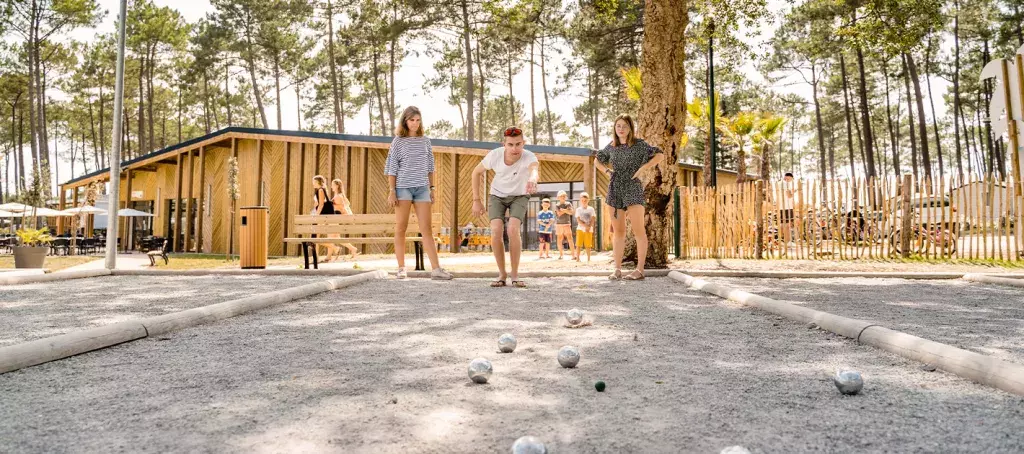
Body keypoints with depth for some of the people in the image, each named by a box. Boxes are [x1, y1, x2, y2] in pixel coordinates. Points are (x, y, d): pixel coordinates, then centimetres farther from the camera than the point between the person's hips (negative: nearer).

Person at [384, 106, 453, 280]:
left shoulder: (425, 141, 11)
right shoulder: (398, 141, 2)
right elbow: (392, 168, 0)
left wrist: (432, 188, 9)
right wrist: (391, 191, -6)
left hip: (422, 188, 3)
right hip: (403, 187, -3)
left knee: (427, 229, -1)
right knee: (401, 228, 2)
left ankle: (436, 269, -4)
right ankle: (401, 268, 9)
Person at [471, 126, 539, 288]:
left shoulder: (529, 157, -33)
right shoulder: (495, 155, -25)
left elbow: (534, 168, -58)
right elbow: (476, 172, -7)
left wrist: (532, 180, -82)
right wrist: (476, 200, -9)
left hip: (519, 196, -1)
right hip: (497, 195, 2)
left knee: (513, 229, -25)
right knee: (496, 231, -20)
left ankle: (515, 275, -7)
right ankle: (502, 274, -1)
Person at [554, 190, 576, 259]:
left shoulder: (568, 204, 7)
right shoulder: (557, 205, 3)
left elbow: (571, 212, -7)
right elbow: (559, 214, -12)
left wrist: (563, 210, -11)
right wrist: (566, 210, -7)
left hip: (567, 224, 0)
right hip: (559, 224, 0)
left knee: (570, 239, -10)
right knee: (559, 240, 5)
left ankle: (573, 254, -10)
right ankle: (560, 255, 16)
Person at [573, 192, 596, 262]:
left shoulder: (591, 209, 4)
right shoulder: (578, 209, 3)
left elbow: (593, 220, 0)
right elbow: (578, 220, -6)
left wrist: (589, 227, -14)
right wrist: (585, 226, -18)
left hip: (589, 230, 0)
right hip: (580, 229, 0)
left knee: (588, 245, 3)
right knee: (578, 244, -4)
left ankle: (588, 259, 12)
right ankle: (577, 258, 0)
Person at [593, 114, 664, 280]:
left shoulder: (639, 144, -1)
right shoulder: (611, 147, 11)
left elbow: (660, 155, -9)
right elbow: (597, 160, 27)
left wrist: (642, 169, -13)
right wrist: (607, 171, 10)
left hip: (633, 188, -5)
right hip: (615, 189, 5)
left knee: (638, 231, -8)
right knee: (618, 231, 6)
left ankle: (639, 270, -7)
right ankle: (617, 269, 10)